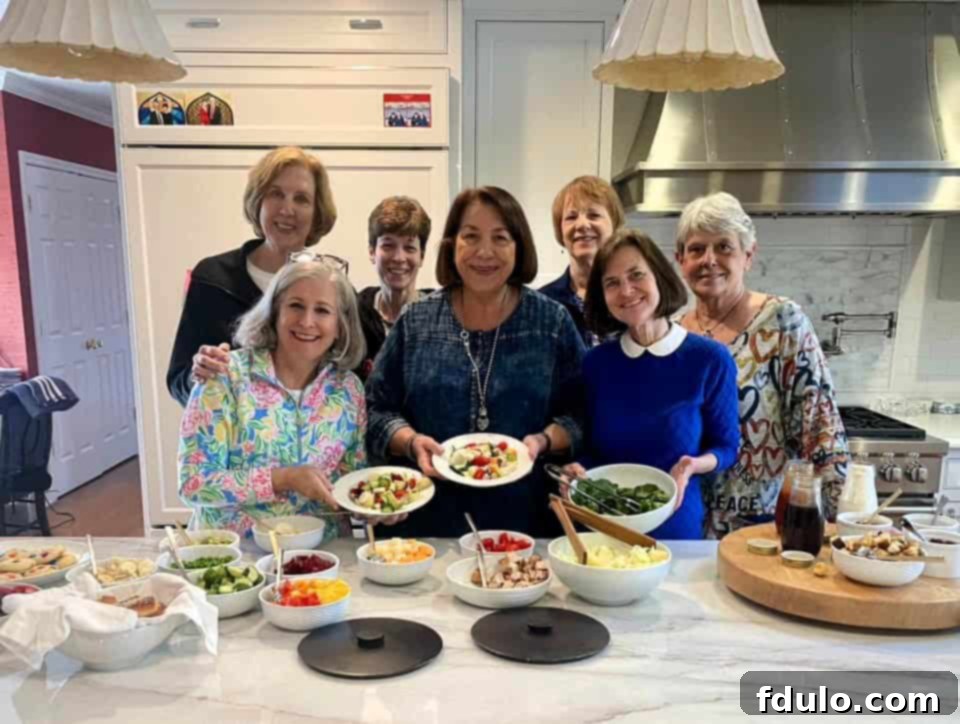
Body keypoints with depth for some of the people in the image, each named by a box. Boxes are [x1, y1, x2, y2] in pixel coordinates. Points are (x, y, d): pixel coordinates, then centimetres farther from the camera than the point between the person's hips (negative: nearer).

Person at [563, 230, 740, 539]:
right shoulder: (595, 362, -4)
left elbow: (726, 445, -1)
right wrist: (577, 469, -15)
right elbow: (590, 448, 5)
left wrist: (692, 465, -20)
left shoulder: (710, 359, -10)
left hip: (676, 527, -1)